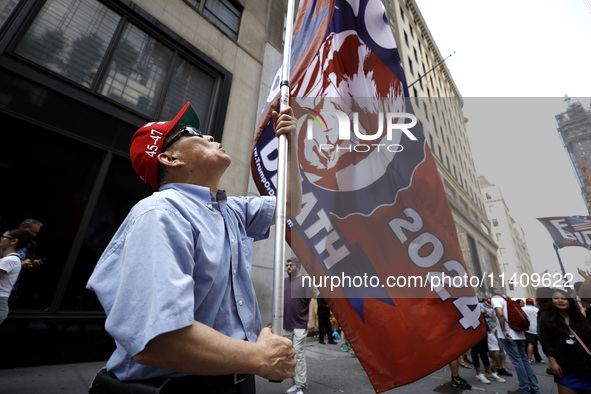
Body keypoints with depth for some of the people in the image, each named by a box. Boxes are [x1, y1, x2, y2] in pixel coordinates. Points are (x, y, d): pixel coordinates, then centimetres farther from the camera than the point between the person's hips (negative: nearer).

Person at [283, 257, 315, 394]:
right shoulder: (284, 281, 10)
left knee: (299, 355, 0)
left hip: (300, 325, -5)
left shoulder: (305, 281, -5)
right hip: (286, 325, 6)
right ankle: (295, 382, 27)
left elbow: (311, 301, -8)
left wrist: (311, 320, -14)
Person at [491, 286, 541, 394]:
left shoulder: (495, 298, -8)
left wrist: (503, 331, -14)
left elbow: (500, 314, -22)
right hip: (519, 333, 8)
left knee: (517, 360, 0)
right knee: (524, 360, 14)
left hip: (507, 335, -8)